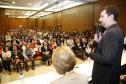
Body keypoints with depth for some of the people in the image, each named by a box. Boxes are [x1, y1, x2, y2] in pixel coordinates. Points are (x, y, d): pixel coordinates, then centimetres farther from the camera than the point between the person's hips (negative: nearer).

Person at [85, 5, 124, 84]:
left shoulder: (111, 33, -26)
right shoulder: (116, 30, 5)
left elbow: (107, 59, -29)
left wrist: (91, 53, -17)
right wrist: (98, 42, 1)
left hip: (105, 77, -9)